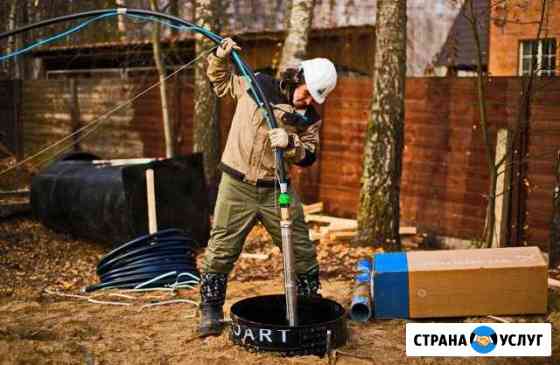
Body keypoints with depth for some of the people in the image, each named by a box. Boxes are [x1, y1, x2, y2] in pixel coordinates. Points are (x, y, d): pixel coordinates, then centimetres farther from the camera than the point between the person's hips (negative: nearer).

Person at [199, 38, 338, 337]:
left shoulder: (310, 118, 0)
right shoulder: (255, 85, -3)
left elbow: (308, 156, -7)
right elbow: (220, 82, 13)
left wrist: (291, 143, -27)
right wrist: (221, 56, -5)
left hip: (276, 190, 2)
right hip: (236, 187, -2)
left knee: (302, 251, 7)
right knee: (221, 251, 2)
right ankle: (211, 310, 17)